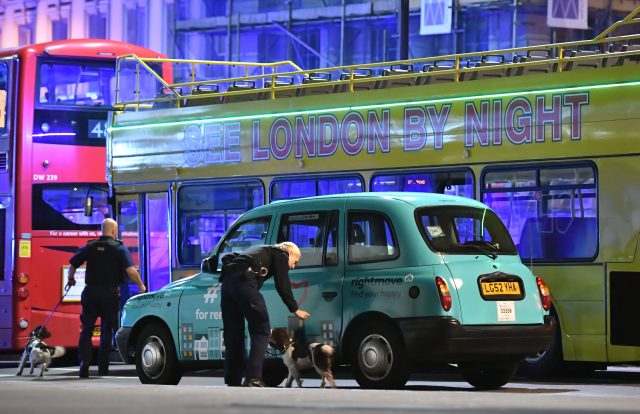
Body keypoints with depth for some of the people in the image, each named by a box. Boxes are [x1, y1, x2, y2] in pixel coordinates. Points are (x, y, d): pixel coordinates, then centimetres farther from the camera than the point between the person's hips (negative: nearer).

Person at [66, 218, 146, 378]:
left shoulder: (90, 246, 4)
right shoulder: (119, 248, -3)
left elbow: (72, 264, 6)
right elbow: (130, 270, -14)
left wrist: (71, 279, 25)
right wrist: (141, 285, -2)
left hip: (90, 292, 2)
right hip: (109, 293, -2)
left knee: (86, 330, 6)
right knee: (106, 331, 8)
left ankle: (84, 362, -12)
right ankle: (103, 368, 9)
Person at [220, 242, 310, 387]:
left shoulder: (265, 251, 37)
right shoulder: (281, 255, 14)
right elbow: (282, 286, 6)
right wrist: (295, 309, 15)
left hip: (227, 280, 8)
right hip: (244, 281, -8)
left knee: (234, 334, 10)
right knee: (261, 331, -3)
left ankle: (232, 381, 8)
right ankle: (253, 378, -14)